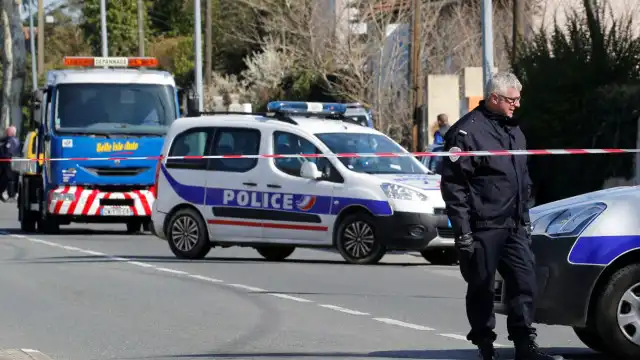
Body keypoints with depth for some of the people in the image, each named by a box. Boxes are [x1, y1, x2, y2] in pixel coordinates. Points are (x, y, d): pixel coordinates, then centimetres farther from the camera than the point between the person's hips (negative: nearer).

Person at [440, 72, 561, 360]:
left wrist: (524, 219, 19)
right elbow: (452, 185, -13)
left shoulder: (513, 131, 17)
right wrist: (462, 230, -16)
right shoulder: (467, 131, -10)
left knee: (524, 282, 1)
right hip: (483, 227, -7)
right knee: (481, 289, 1)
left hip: (513, 227, 7)